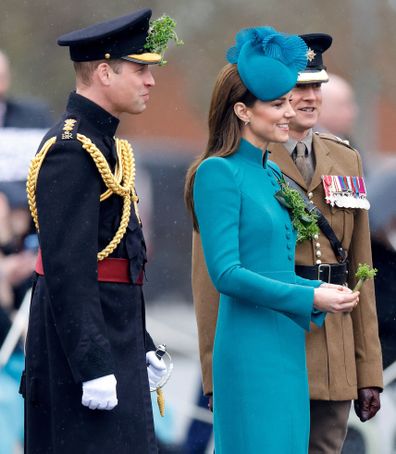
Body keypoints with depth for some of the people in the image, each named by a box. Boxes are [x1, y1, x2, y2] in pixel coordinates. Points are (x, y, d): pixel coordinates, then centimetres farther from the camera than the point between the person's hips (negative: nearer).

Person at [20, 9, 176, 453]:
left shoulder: (101, 141, 15)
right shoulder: (70, 150, -18)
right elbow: (68, 270, -23)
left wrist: (141, 346, 23)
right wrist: (94, 366, -25)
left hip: (114, 336, 10)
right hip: (81, 346, -10)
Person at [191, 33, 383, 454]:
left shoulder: (346, 161, 14)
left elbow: (360, 270, 15)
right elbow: (211, 276, -4)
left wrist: (368, 370, 11)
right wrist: (217, 375, -7)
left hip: (333, 367, 5)